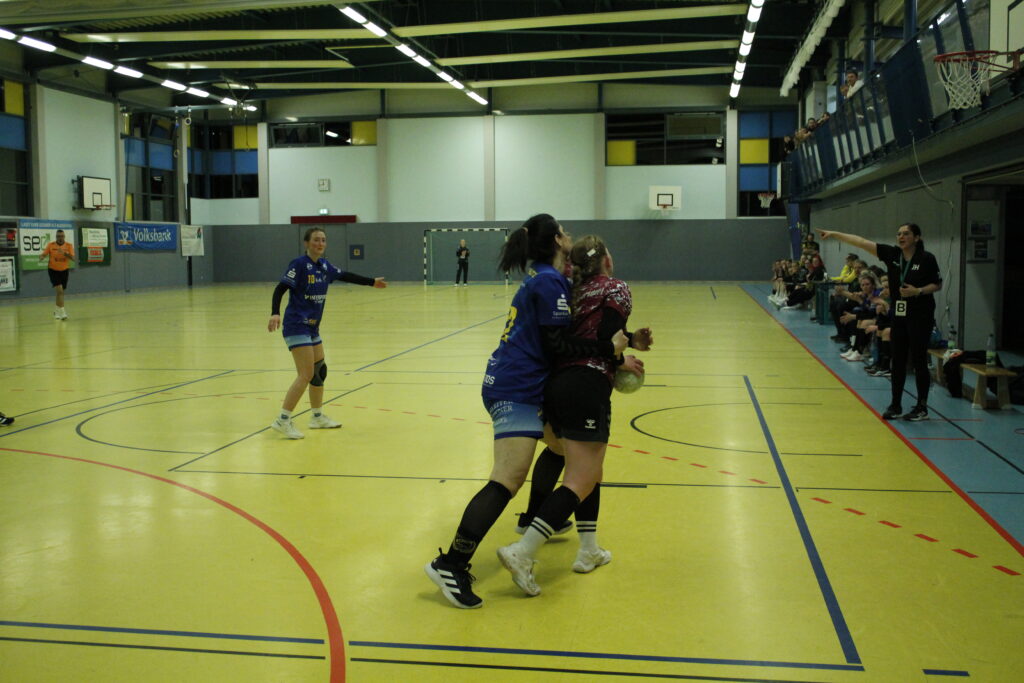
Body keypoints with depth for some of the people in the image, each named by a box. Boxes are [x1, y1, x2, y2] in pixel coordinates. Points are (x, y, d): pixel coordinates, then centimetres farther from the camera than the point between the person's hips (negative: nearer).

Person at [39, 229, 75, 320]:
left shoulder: (68, 246, -4)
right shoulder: (51, 245, -6)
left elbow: (73, 258, -15)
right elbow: (43, 254, -10)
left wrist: (64, 253, -30)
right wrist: (41, 257, -33)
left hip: (64, 271, 3)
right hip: (53, 270, -3)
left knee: (61, 292, 13)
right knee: (59, 290, -18)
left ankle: (57, 311, 32)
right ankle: (62, 312, -20)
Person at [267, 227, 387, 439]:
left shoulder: (324, 266, 8)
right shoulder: (299, 264, -13)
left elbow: (346, 276, 23)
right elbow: (280, 289, -20)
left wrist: (372, 282, 31)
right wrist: (275, 314, -35)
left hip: (312, 328, 8)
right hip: (297, 327, -8)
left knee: (319, 371, 16)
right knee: (306, 375, -14)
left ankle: (318, 417, 30)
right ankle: (283, 420, -8)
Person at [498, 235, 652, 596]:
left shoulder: (578, 291, 22)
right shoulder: (617, 290, 2)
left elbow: (582, 339, 17)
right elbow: (605, 342, -11)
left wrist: (630, 341, 18)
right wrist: (622, 360, 8)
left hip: (556, 385, 8)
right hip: (587, 387, -8)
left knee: (589, 470, 22)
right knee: (580, 481, -6)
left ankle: (588, 550, 25)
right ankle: (522, 552, -17)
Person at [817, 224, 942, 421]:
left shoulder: (926, 258, -10)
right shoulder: (892, 254, 1)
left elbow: (938, 284, -2)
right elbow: (862, 242, -4)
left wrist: (918, 291, -19)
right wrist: (834, 234, -7)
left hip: (920, 317, -5)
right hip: (898, 316, 5)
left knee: (918, 361, 1)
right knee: (897, 361, 9)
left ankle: (922, 408, 11)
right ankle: (895, 405, 19)